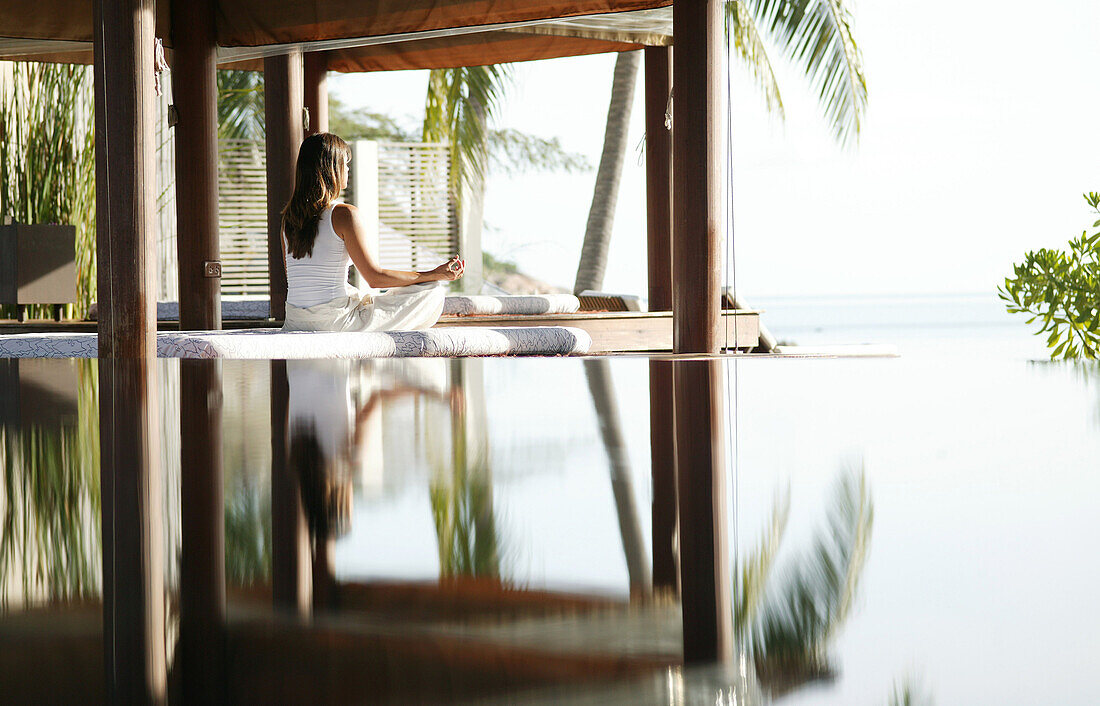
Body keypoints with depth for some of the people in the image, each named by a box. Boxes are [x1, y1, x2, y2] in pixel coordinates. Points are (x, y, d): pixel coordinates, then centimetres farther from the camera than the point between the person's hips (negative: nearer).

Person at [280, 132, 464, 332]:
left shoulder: (289, 216, 6)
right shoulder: (345, 214, -13)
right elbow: (375, 277, -10)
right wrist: (435, 275, -3)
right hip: (335, 321, -7)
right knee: (432, 293, 4)